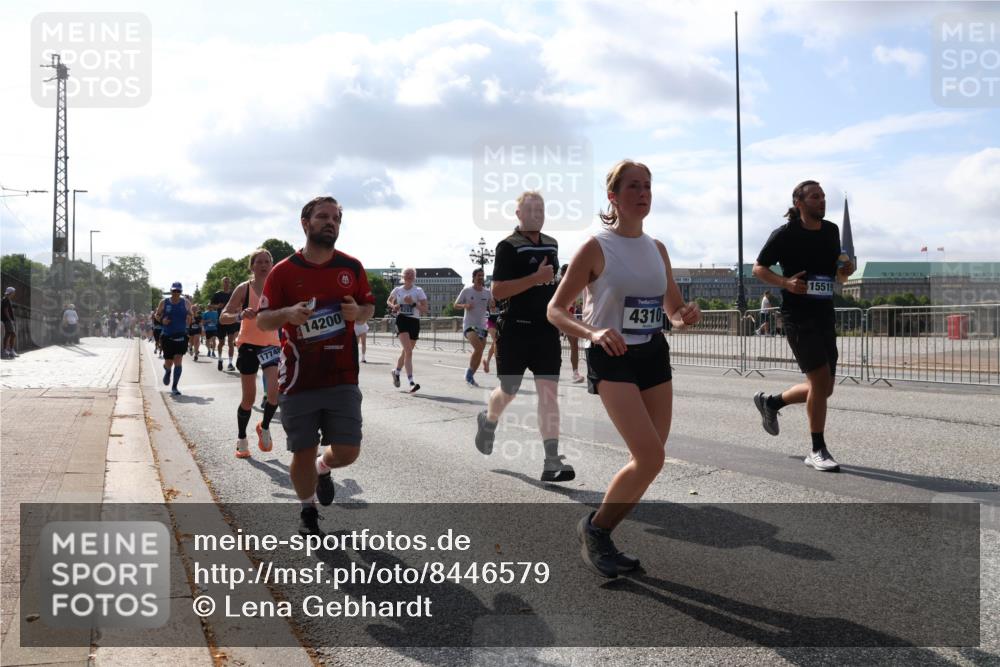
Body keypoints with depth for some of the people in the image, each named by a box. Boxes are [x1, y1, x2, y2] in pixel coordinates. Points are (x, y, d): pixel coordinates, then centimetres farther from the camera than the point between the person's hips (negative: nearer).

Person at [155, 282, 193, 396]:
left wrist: (189, 318, -10)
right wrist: (162, 319, -9)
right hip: (167, 336, 0)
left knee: (178, 361, -10)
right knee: (168, 363, 5)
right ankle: (167, 371, 44)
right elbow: (157, 314, 12)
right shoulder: (164, 303, 2)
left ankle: (174, 387, -1)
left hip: (181, 336, 0)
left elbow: (190, 314, 13)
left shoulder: (185, 302, 2)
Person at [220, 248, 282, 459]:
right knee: (249, 398, 5)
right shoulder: (244, 288, -4)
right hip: (248, 345, -1)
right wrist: (241, 315, -25)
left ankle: (265, 427, 8)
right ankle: (241, 440, 24)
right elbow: (223, 317, -7)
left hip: (271, 344, 2)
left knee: (275, 391, -19)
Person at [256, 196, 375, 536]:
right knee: (303, 452, 5)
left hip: (342, 378, 2)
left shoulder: (352, 267, 5)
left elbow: (369, 307, 15)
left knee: (347, 451, 0)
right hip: (298, 379, -1)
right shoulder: (283, 271, -1)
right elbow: (262, 320, 2)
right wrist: (287, 314, -20)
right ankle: (308, 511, 31)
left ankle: (323, 469, 36)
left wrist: (358, 312, -9)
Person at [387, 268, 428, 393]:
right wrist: (394, 306, 3)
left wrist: (413, 303, -18)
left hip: (414, 322, 2)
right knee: (408, 351, -19)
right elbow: (389, 301, 25)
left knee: (406, 351, 15)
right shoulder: (397, 290, 6)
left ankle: (396, 371, 46)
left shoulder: (418, 291, 1)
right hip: (402, 320, -2)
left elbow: (425, 309, -4)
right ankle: (411, 383, -25)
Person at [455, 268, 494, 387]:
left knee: (479, 353, 4)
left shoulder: (488, 293, 6)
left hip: (482, 326, 5)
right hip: (469, 324, -5)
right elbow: (456, 304, 4)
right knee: (478, 348, -25)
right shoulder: (467, 291, -3)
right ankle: (469, 372, -8)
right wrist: (465, 306, -16)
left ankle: (470, 377, 20)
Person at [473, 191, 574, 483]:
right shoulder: (508, 246, -9)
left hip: (547, 329, 5)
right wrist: (536, 278, -22)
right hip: (515, 330, -5)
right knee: (508, 391, 9)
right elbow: (497, 291, -17)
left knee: (549, 391, -5)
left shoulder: (552, 244, 13)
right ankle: (488, 421, 44)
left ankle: (552, 461, -5)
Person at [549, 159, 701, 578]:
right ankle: (593, 527, 4)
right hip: (611, 359, -6)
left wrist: (686, 316, -6)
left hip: (654, 356, 7)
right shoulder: (596, 248, -8)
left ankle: (600, 540, 21)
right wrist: (593, 333, -26)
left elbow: (673, 310, 18)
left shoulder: (657, 249, 9)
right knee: (650, 457, -18)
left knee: (647, 461, 4)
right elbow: (555, 310, -8)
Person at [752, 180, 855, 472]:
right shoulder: (785, 234, -7)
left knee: (823, 388, 8)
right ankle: (818, 451, 0)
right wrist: (785, 282, -19)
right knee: (820, 379, -13)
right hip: (797, 316, -7)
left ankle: (770, 402, 34)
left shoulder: (831, 231, 11)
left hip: (825, 316, 7)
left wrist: (846, 268, 1)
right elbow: (758, 267, -2)